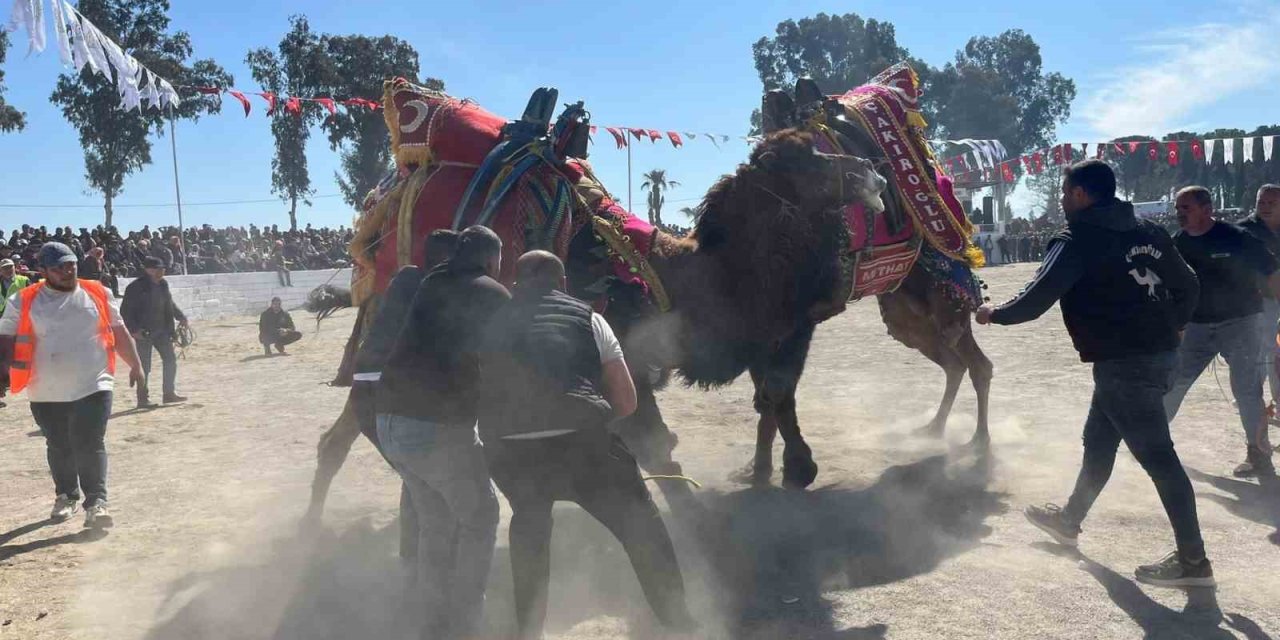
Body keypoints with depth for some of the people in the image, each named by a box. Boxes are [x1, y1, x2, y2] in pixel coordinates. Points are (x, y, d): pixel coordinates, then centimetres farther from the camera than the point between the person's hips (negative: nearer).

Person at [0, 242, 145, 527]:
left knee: (90, 445, -8)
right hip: (47, 393, 1)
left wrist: (135, 365, 9)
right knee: (59, 447, 15)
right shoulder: (23, 301, 1)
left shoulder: (97, 294, 4)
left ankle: (95, 502, -6)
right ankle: (66, 495, 34)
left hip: (93, 386, -1)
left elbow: (119, 332, 10)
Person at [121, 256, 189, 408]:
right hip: (143, 333, -7)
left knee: (170, 359, 10)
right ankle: (143, 399, 7)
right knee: (144, 366, -1)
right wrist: (133, 330, -20)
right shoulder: (135, 287, -14)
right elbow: (125, 310, -14)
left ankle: (170, 393, 21)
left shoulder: (163, 284, 7)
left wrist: (180, 317, 10)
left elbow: (170, 303, 20)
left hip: (162, 330, 7)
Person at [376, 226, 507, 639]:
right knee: (479, 517, 12)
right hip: (438, 424, -6)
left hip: (390, 419, 6)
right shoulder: (492, 294, 1)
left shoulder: (431, 286, 17)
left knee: (436, 521, 21)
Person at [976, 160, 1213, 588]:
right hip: (1159, 353, 9)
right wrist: (1170, 328, 29)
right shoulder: (1147, 233, 12)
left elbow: (1036, 301, -14)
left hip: (1123, 362, -9)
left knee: (1157, 456, -6)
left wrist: (994, 313, 3)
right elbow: (1188, 287, 15)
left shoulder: (1078, 241, -11)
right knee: (1098, 442, 21)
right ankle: (1069, 521, 36)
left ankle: (1193, 560, -1)